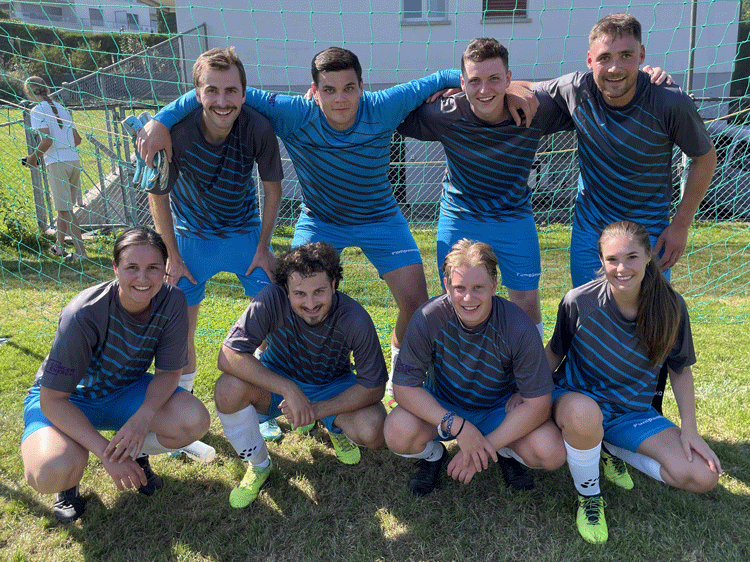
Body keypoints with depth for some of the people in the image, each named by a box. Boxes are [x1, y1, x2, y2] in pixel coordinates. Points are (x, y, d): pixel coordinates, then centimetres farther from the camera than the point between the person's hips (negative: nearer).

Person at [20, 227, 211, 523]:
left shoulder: (172, 302, -22)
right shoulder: (84, 315, -32)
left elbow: (168, 371, -13)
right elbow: (51, 399, -26)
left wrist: (144, 416, -33)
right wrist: (105, 452, -31)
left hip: (124, 392, 3)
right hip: (66, 399, -3)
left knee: (195, 421, -24)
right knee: (52, 471, -35)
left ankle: (135, 453, 9)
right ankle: (70, 477, 5)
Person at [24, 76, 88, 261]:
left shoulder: (37, 111, -5)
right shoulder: (61, 108, 16)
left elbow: (47, 140, -16)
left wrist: (33, 157, -1)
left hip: (57, 163, -7)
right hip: (74, 161, 7)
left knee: (65, 209, -6)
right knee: (62, 206, 18)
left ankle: (81, 252, -10)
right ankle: (59, 246, 29)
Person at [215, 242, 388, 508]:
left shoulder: (355, 319, -29)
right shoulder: (272, 300, -30)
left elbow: (373, 387, -21)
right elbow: (228, 356, -34)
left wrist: (317, 410, -30)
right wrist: (289, 389, -40)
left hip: (332, 387, 0)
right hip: (277, 379, 0)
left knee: (374, 431, -28)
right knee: (228, 388, -31)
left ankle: (336, 428, 12)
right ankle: (258, 464, -2)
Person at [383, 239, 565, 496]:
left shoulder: (518, 326, -26)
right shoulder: (428, 318, -25)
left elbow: (538, 403, -22)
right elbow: (404, 386, -21)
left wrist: (486, 447, -26)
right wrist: (458, 427, -32)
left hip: (500, 409, 0)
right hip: (441, 406, 0)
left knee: (551, 453, -26)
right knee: (398, 434, -30)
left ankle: (508, 454, 11)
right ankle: (433, 454, 7)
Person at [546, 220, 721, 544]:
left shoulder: (671, 307, -11)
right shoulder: (578, 301, -19)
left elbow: (681, 368, 3)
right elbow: (555, 353, -4)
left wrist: (689, 429, -1)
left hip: (633, 413, 3)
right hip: (577, 399, -3)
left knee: (704, 477, -12)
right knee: (584, 414, -42)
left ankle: (613, 450, 12)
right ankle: (588, 496, -9)